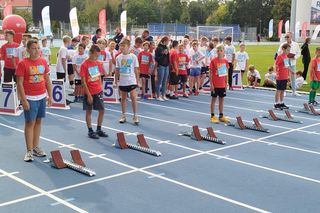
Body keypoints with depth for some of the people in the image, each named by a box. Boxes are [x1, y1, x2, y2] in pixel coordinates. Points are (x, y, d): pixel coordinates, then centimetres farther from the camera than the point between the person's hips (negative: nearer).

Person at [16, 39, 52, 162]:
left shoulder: (43, 62, 5)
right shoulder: (23, 63, -10)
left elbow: (47, 80, 12)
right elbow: (20, 83, -11)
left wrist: (50, 96, 9)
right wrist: (24, 100, -15)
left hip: (42, 97, 5)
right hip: (30, 98, -5)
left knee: (38, 121, 11)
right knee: (30, 123, -1)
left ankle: (35, 147, 20)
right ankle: (29, 151, 4)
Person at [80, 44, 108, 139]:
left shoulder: (98, 64, 4)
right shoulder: (84, 65, -13)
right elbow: (83, 81, -13)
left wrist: (101, 90, 8)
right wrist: (88, 95, -15)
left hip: (98, 91, 6)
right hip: (89, 92, -6)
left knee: (102, 110, 7)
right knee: (88, 111, 6)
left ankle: (99, 130, 21)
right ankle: (90, 131, 15)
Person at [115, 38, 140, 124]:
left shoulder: (133, 57, -3)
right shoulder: (118, 57, 3)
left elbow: (136, 70, 0)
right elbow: (117, 71, 9)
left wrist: (137, 81, 0)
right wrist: (116, 81, 6)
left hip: (131, 81, -3)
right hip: (122, 82, 3)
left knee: (133, 98, -8)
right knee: (123, 98, 10)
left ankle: (135, 116, 3)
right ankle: (123, 116, 20)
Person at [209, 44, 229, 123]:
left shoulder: (225, 61, 4)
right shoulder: (213, 61, -9)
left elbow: (226, 73, 10)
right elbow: (211, 73, -7)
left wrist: (226, 83, 10)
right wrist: (211, 84, -11)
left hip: (222, 85, 4)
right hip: (215, 84, -4)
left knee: (221, 100, 11)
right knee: (213, 99, 5)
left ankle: (221, 116, 20)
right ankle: (212, 116, 12)